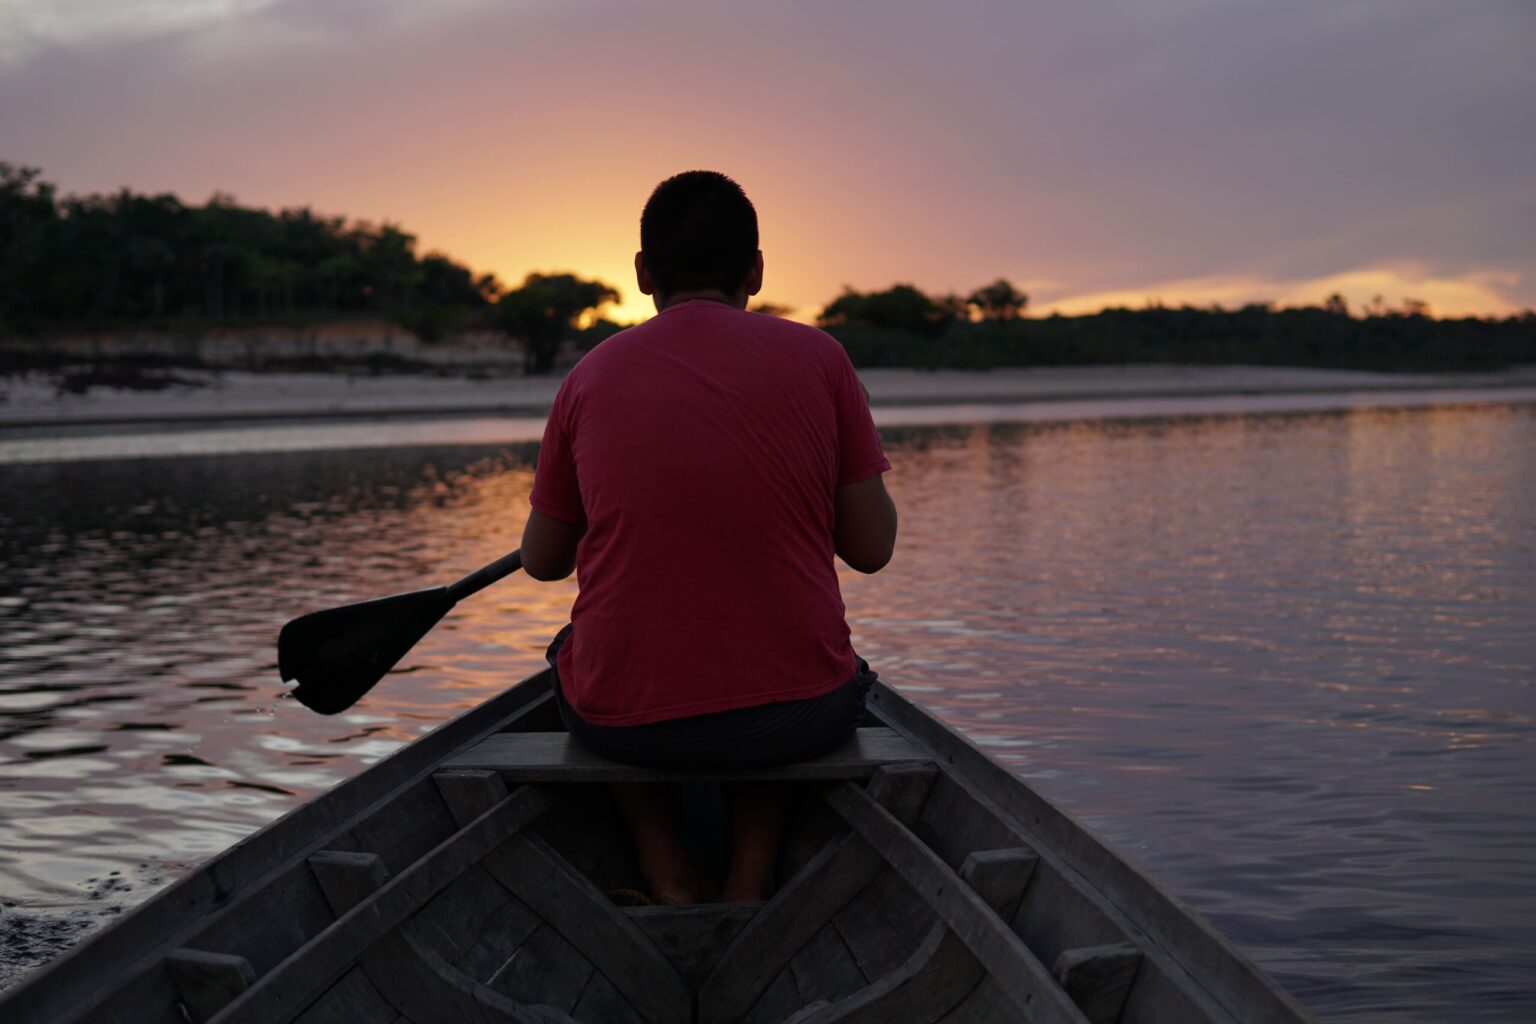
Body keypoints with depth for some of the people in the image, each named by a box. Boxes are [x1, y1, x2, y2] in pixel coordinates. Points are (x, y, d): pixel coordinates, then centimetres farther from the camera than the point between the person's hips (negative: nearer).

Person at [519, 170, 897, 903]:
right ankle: (751, 875, 15)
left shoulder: (591, 375, 2)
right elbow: (871, 549, 0)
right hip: (797, 718, 1)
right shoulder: (816, 356, -1)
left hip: (623, 723, 0)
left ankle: (663, 869, 17)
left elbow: (542, 560, 12)